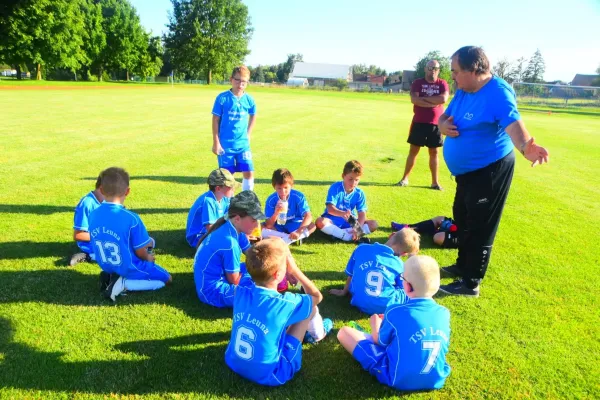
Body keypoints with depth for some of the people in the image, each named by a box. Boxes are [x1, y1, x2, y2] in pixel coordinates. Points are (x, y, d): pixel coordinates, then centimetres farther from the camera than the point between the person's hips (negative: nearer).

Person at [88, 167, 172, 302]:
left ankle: (111, 276, 8)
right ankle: (123, 283, -6)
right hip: (129, 268, -7)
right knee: (166, 278, 16)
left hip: (106, 266, 7)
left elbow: (99, 244, 6)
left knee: (150, 242, 27)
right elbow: (141, 253, -19)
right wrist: (148, 258, 6)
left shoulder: (93, 215, -10)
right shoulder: (131, 218, -28)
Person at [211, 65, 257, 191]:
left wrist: (248, 135, 12)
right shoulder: (222, 98, -9)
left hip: (243, 144, 3)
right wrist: (216, 143, -8)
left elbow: (253, 116, 19)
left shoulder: (249, 99, 0)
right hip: (225, 145, -2)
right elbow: (215, 120, -5)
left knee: (249, 172, -1)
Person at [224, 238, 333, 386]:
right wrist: (294, 269, -6)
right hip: (269, 375, -5)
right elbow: (317, 296, -4)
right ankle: (318, 333, 35)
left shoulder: (240, 293, -12)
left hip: (234, 363, 6)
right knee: (311, 308, 3)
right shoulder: (284, 303, -26)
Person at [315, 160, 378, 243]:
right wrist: (342, 213, -48)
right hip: (333, 220, -3)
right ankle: (349, 237, -34)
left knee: (374, 224, -16)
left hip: (350, 222, 4)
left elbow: (362, 214, -12)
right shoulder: (335, 187, -15)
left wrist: (358, 228, -32)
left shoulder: (359, 193, -5)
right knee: (320, 221, -35)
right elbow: (330, 208, -26)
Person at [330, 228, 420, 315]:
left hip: (360, 304, 2)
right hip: (387, 307, -2)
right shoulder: (399, 264, -3)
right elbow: (402, 288, 11)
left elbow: (350, 274, 11)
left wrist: (343, 292, 28)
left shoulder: (362, 249, -1)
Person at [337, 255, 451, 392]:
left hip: (399, 378, -6)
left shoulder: (395, 312, -20)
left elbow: (379, 341, -4)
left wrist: (376, 323, 20)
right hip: (436, 379, 6)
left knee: (344, 332, 1)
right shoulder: (444, 313, -6)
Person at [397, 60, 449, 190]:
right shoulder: (417, 83, 1)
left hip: (435, 124, 1)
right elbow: (414, 99, -16)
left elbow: (443, 98, -17)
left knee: (434, 152, 8)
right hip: (419, 123, -1)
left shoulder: (442, 84, 2)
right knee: (413, 150, 5)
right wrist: (434, 102, -16)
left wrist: (424, 98, -14)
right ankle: (405, 178, 13)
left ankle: (435, 181, 15)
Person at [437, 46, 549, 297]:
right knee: (462, 218, 22)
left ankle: (471, 283, 13)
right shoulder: (463, 91, 4)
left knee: (479, 226, -1)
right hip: (467, 170, 10)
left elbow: (512, 123, -38)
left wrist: (526, 147, -58)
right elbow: (444, 117, 9)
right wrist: (444, 127, -16)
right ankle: (463, 265, 41)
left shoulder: (498, 93, -23)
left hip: (490, 170, -10)